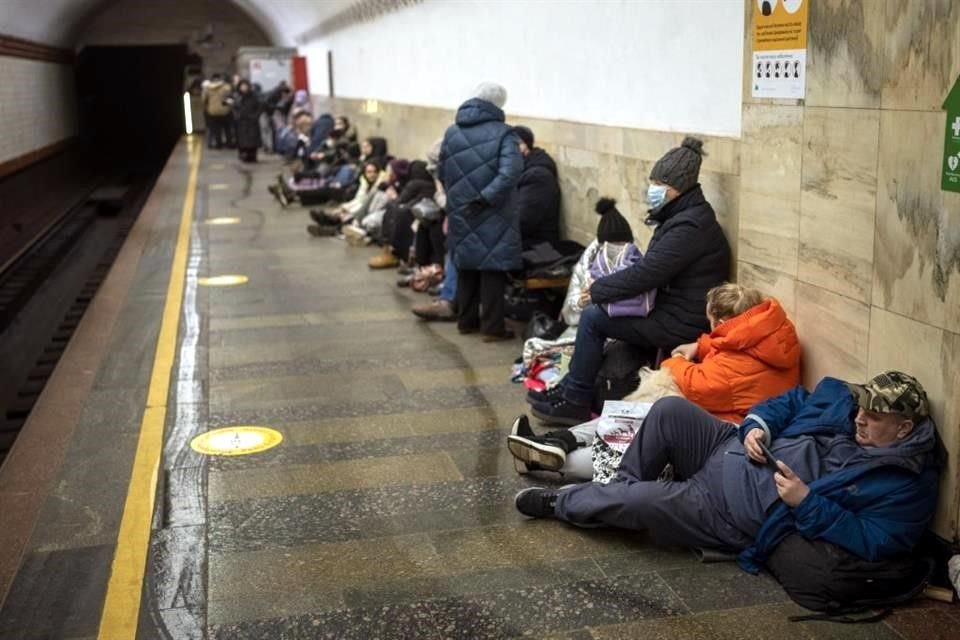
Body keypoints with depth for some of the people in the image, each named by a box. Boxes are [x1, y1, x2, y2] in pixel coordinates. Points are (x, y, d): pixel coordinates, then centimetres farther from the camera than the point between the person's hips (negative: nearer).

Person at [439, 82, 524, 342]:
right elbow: (510, 172, -23)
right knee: (492, 267, 2)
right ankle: (492, 327, 3)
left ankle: (466, 321, 25)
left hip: (460, 213, 5)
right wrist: (485, 197, -19)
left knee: (466, 265, 16)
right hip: (492, 216, -5)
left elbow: (441, 172, 12)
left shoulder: (452, 132, 6)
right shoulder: (503, 133, -10)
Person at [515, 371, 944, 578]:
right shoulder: (842, 399, 5)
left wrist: (806, 502, -28)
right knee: (670, 411, -14)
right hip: (730, 453, 7)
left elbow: (875, 542, -24)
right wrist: (757, 426, -4)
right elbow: (789, 402, 17)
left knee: (641, 501, -23)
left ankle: (563, 503, 8)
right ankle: (620, 486, 7)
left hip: (741, 516, -7)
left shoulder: (907, 483, -15)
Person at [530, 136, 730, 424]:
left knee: (592, 317, -8)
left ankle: (575, 404, 2)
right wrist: (602, 287, 3)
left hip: (681, 323, -10)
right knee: (595, 312, 10)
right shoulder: (680, 215, 12)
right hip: (672, 308, 10)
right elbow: (650, 267, 16)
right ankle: (569, 389, 15)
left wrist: (598, 289, -12)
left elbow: (646, 273, -25)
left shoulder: (689, 227, -22)